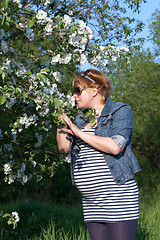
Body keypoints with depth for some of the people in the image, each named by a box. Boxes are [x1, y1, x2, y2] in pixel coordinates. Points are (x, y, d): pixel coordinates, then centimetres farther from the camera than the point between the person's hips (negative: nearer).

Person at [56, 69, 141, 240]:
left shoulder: (121, 111, -2)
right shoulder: (81, 118, 19)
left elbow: (115, 147, -18)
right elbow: (64, 148, 14)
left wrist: (79, 132, -12)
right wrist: (60, 118, 6)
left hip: (118, 198, -7)